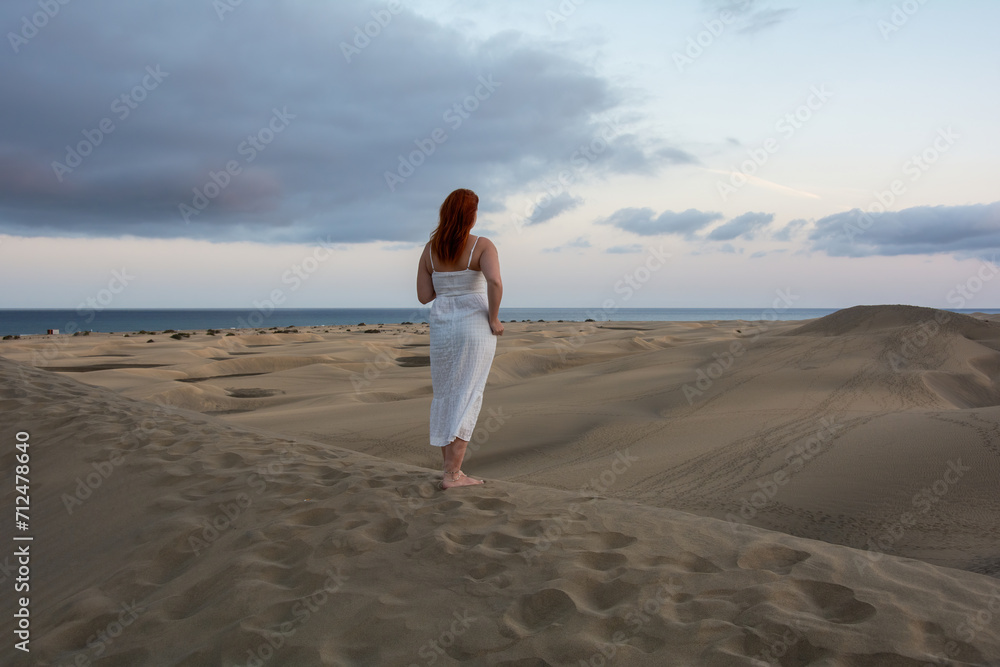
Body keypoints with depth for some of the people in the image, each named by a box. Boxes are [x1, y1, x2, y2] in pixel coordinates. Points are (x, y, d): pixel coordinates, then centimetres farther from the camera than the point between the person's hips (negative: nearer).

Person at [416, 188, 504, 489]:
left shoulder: (430, 249, 6)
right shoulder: (482, 245, -7)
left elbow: (423, 295, 6)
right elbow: (495, 282, -25)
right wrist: (494, 319, -11)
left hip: (443, 329, 4)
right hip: (475, 327, -4)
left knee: (446, 397, 16)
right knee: (467, 400, -1)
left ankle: (450, 467, 18)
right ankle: (452, 474, -3)